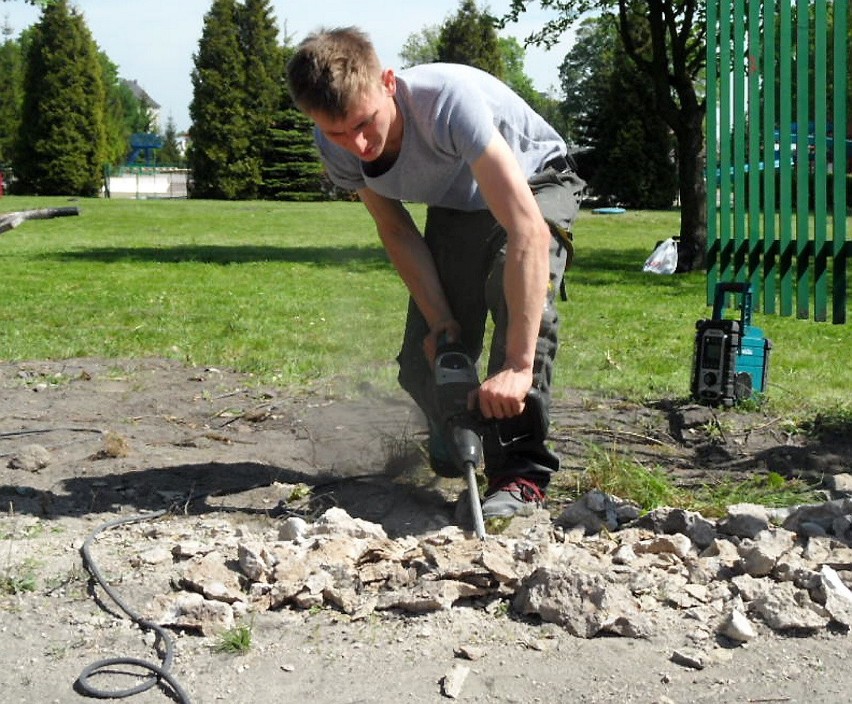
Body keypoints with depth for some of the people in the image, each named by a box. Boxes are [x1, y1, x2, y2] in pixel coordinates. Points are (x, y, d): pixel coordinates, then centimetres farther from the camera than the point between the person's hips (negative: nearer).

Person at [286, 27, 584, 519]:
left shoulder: (449, 98, -42)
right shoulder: (336, 146, -23)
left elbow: (527, 229, -48)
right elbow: (397, 232, -9)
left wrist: (519, 365, -53)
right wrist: (441, 323, -21)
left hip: (536, 186, -4)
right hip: (456, 207, 5)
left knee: (517, 282, -36)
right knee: (425, 363, -4)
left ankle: (521, 470, -28)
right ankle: (449, 455, 29)